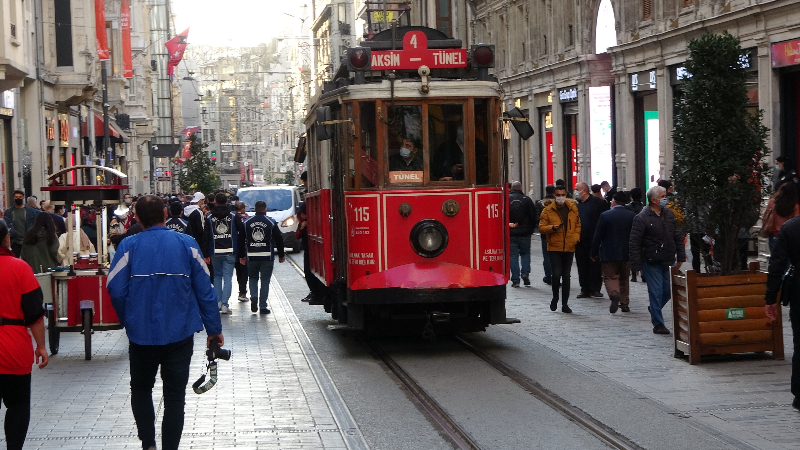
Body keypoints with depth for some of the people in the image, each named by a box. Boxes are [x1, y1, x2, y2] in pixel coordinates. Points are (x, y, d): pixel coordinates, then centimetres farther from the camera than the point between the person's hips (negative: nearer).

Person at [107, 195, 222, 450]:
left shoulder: (128, 246, -4)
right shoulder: (187, 244, -2)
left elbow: (116, 289, -7)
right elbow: (204, 290, -2)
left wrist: (129, 322, 10)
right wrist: (214, 329, 6)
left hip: (141, 334, 0)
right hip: (180, 333, 0)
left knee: (140, 389, 19)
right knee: (174, 396, 7)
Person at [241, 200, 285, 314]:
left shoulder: (247, 223, 4)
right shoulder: (271, 223, -1)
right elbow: (279, 240, 1)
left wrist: (241, 256, 13)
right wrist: (281, 255, 11)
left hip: (251, 256, 2)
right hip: (267, 257, -2)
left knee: (253, 278, 19)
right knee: (265, 281, 4)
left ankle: (254, 297, -6)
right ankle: (263, 306, 2)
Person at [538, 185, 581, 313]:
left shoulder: (573, 208, 7)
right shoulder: (548, 210, -1)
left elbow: (578, 224, 15)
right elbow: (541, 227, -2)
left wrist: (576, 237, -2)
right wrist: (552, 228, -20)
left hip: (569, 248, 3)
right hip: (554, 247, -3)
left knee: (566, 276, 7)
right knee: (556, 274, -11)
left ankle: (565, 304, 13)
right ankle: (555, 298, 14)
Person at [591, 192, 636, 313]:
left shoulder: (605, 216, -9)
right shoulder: (632, 216, -1)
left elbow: (598, 236, -8)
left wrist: (594, 253, 1)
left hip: (609, 254, -3)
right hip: (626, 253, 3)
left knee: (610, 277, 2)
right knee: (624, 278, 15)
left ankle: (614, 294, -26)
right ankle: (624, 303, 17)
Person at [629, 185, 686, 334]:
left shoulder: (669, 214, 9)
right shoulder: (641, 218, -11)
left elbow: (678, 237, 16)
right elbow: (634, 243, -12)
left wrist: (680, 257, 11)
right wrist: (636, 265, -15)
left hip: (668, 261, 6)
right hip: (651, 263, -6)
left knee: (669, 290, 10)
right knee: (656, 292, -4)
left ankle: (653, 309, 37)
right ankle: (658, 324, 6)